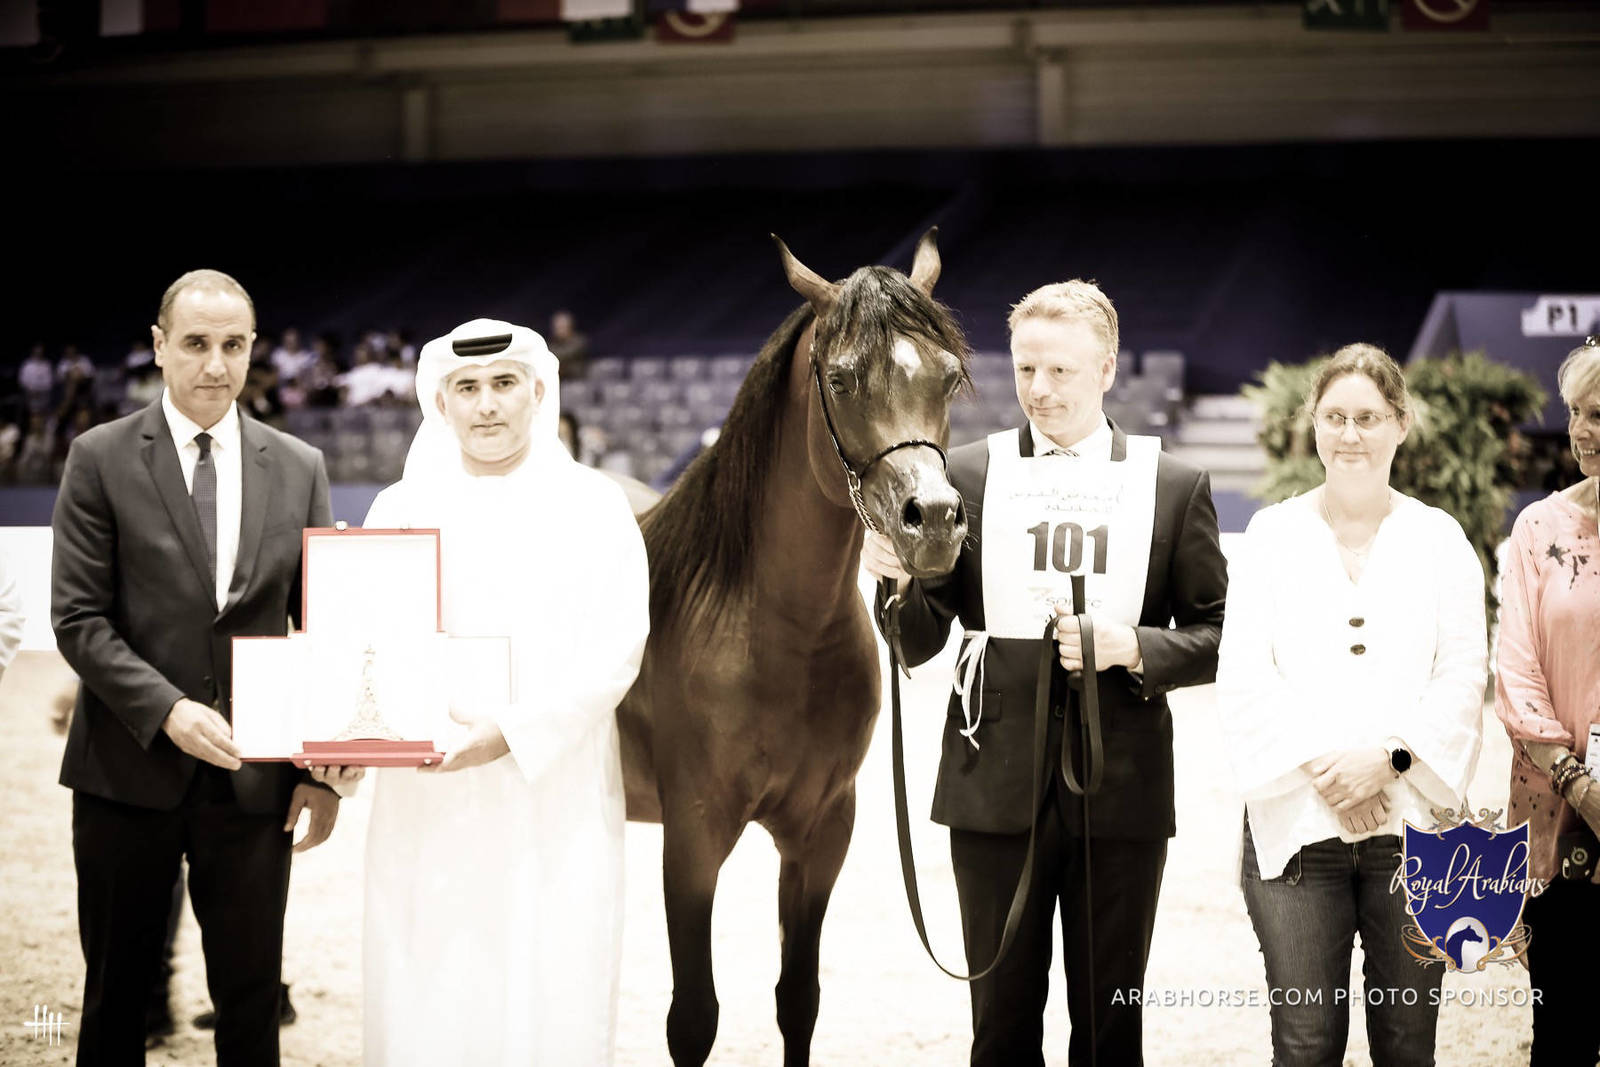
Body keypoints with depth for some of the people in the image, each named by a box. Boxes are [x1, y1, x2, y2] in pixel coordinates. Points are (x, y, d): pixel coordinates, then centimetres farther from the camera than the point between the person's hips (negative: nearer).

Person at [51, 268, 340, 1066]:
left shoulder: (299, 469, 8)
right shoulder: (101, 460, 0)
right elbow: (78, 619, -5)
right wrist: (166, 711, -19)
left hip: (255, 780, 2)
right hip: (130, 771, -2)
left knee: (251, 1001, 5)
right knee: (116, 997, 9)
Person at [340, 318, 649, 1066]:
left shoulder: (591, 504, 3)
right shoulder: (401, 508, 10)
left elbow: (616, 648, -7)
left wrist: (514, 731, -20)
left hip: (554, 801, -2)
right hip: (427, 807, 2)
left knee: (553, 1001, -1)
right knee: (427, 1000, 3)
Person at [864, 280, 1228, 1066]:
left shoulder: (1175, 486, 4)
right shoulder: (967, 476, 5)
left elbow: (1216, 639, 5)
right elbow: (918, 645, 4)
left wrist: (1131, 647, -13)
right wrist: (900, 582, -17)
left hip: (1121, 792, 0)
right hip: (997, 787, 0)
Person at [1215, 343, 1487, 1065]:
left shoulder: (1440, 539, 10)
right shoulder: (1272, 534, 7)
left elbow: (1463, 676, 2)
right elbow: (1242, 676, 0)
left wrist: (1388, 759, -12)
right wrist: (1320, 766, -12)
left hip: (1413, 823, 1)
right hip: (1296, 824, -1)